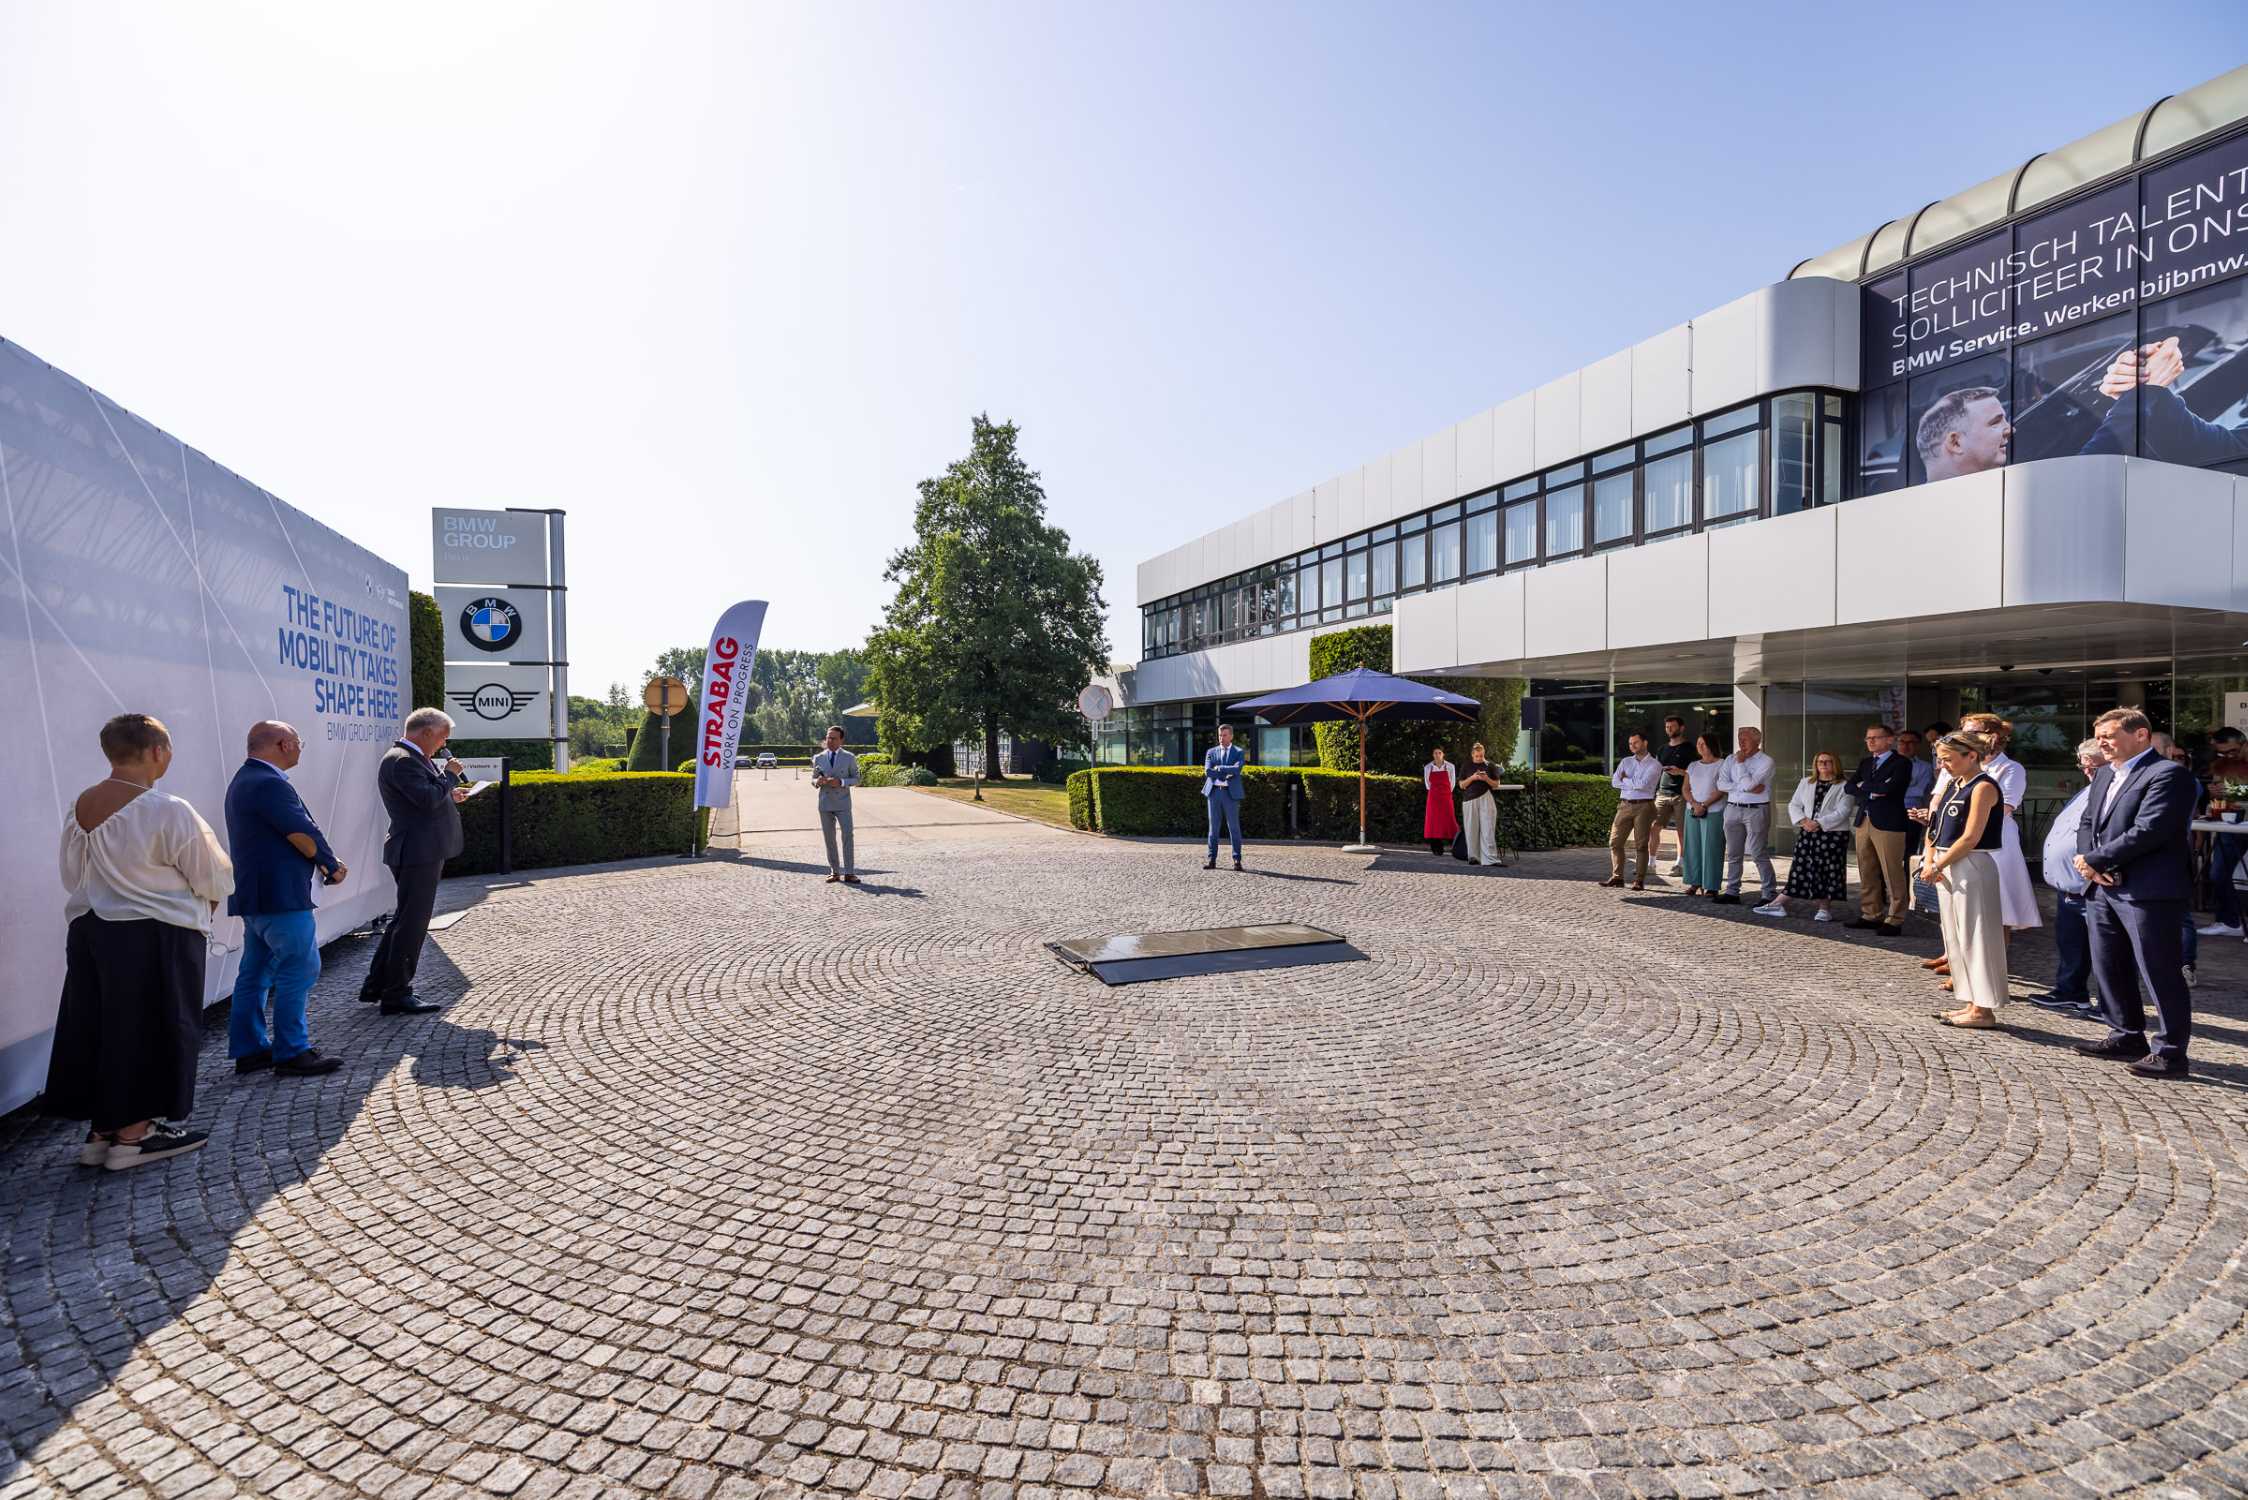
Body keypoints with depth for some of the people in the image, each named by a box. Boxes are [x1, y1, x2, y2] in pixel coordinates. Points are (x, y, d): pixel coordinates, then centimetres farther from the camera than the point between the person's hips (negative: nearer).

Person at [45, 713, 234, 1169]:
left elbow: (73, 876, 14)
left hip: (88, 930, 7)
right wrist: (200, 912, 9)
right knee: (150, 1029, 4)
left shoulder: (78, 807, 4)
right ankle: (134, 1133, 12)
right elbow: (216, 880, -12)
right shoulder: (168, 812, -18)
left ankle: (100, 1130, 23)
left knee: (97, 1027, 14)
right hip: (156, 941, -7)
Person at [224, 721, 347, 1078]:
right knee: (299, 969, -5)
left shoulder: (244, 781, 16)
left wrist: (326, 863, 7)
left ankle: (249, 1049, 22)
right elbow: (304, 835, -19)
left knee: (256, 972, 15)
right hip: (280, 895, -11)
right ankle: (291, 1053, 0)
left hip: (254, 896, 11)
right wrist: (333, 866, -3)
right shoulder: (269, 783, -18)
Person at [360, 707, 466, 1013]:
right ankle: (397, 995, 6)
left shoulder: (413, 758, 15)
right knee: (412, 922, -3)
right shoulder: (401, 761, -17)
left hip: (422, 851, 11)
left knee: (405, 919, 19)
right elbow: (428, 799, -26)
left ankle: (377, 985, 29)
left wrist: (450, 795, 11)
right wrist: (450, 774, -13)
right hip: (418, 852, -11)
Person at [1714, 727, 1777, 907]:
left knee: (1760, 854, -5)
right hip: (1733, 809, 5)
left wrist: (1740, 763, -6)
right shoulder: (1731, 759, 11)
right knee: (1733, 854, 9)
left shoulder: (1766, 761, -4)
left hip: (1756, 810, -5)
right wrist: (1746, 788, -10)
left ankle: (1770, 895, 2)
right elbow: (1721, 784, 0)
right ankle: (1732, 892, 16)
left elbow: (1749, 783, -15)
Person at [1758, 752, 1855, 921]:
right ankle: (1779, 903, 4)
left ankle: (1825, 908, 9)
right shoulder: (1806, 783, 14)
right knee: (1800, 868, 5)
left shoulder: (1844, 787, -2)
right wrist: (1803, 820, -7)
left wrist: (1819, 823, -18)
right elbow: (1794, 805, 11)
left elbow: (1842, 812, -12)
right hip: (1807, 834, 4)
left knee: (1829, 870, -1)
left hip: (1833, 835, -4)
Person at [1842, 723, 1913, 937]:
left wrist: (1863, 787, -3)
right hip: (1864, 821, 7)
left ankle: (1894, 920, 3)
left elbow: (1887, 788, -19)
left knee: (1892, 874, -3)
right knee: (1866, 873, 11)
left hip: (1888, 823, -7)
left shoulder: (1901, 763, -4)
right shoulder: (1865, 763, 18)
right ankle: (1871, 915, 19)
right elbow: (1849, 786, 8)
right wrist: (1871, 792, -8)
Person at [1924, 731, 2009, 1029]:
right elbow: (1937, 827, 16)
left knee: (1974, 936, -4)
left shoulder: (1983, 787, -11)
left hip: (1971, 867, -9)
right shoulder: (1954, 785, 15)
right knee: (1956, 936, 12)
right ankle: (1972, 1004, 21)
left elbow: (1970, 838, -17)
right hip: (1946, 867, 9)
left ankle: (1983, 1010, 3)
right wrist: (1929, 860, 1)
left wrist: (1938, 865, -12)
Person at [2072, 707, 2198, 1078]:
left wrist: (2092, 860, -13)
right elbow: (2087, 823, 16)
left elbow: (2147, 832, -20)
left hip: (2147, 891, -8)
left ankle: (2170, 1051, 9)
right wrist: (2091, 865, -2)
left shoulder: (2168, 774, -11)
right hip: (2103, 889, 9)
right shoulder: (2105, 774, 16)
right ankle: (2126, 1037, 28)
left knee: (2159, 973, 0)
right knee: (2109, 968, 15)